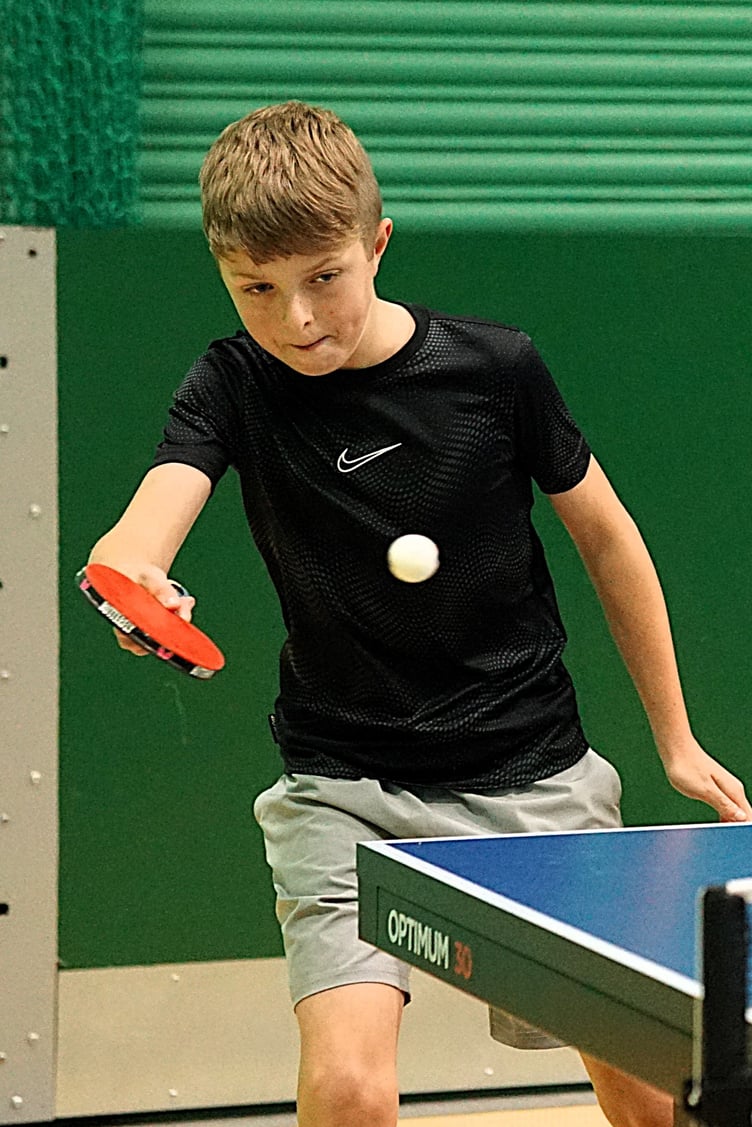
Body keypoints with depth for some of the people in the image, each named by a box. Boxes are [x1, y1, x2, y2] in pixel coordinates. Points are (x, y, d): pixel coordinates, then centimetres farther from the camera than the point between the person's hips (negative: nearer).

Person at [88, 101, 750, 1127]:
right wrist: (132, 578, -50)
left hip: (532, 776, 1)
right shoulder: (233, 387, -8)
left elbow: (605, 537, 5)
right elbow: (145, 525, -25)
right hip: (345, 787, -1)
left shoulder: (497, 368, -8)